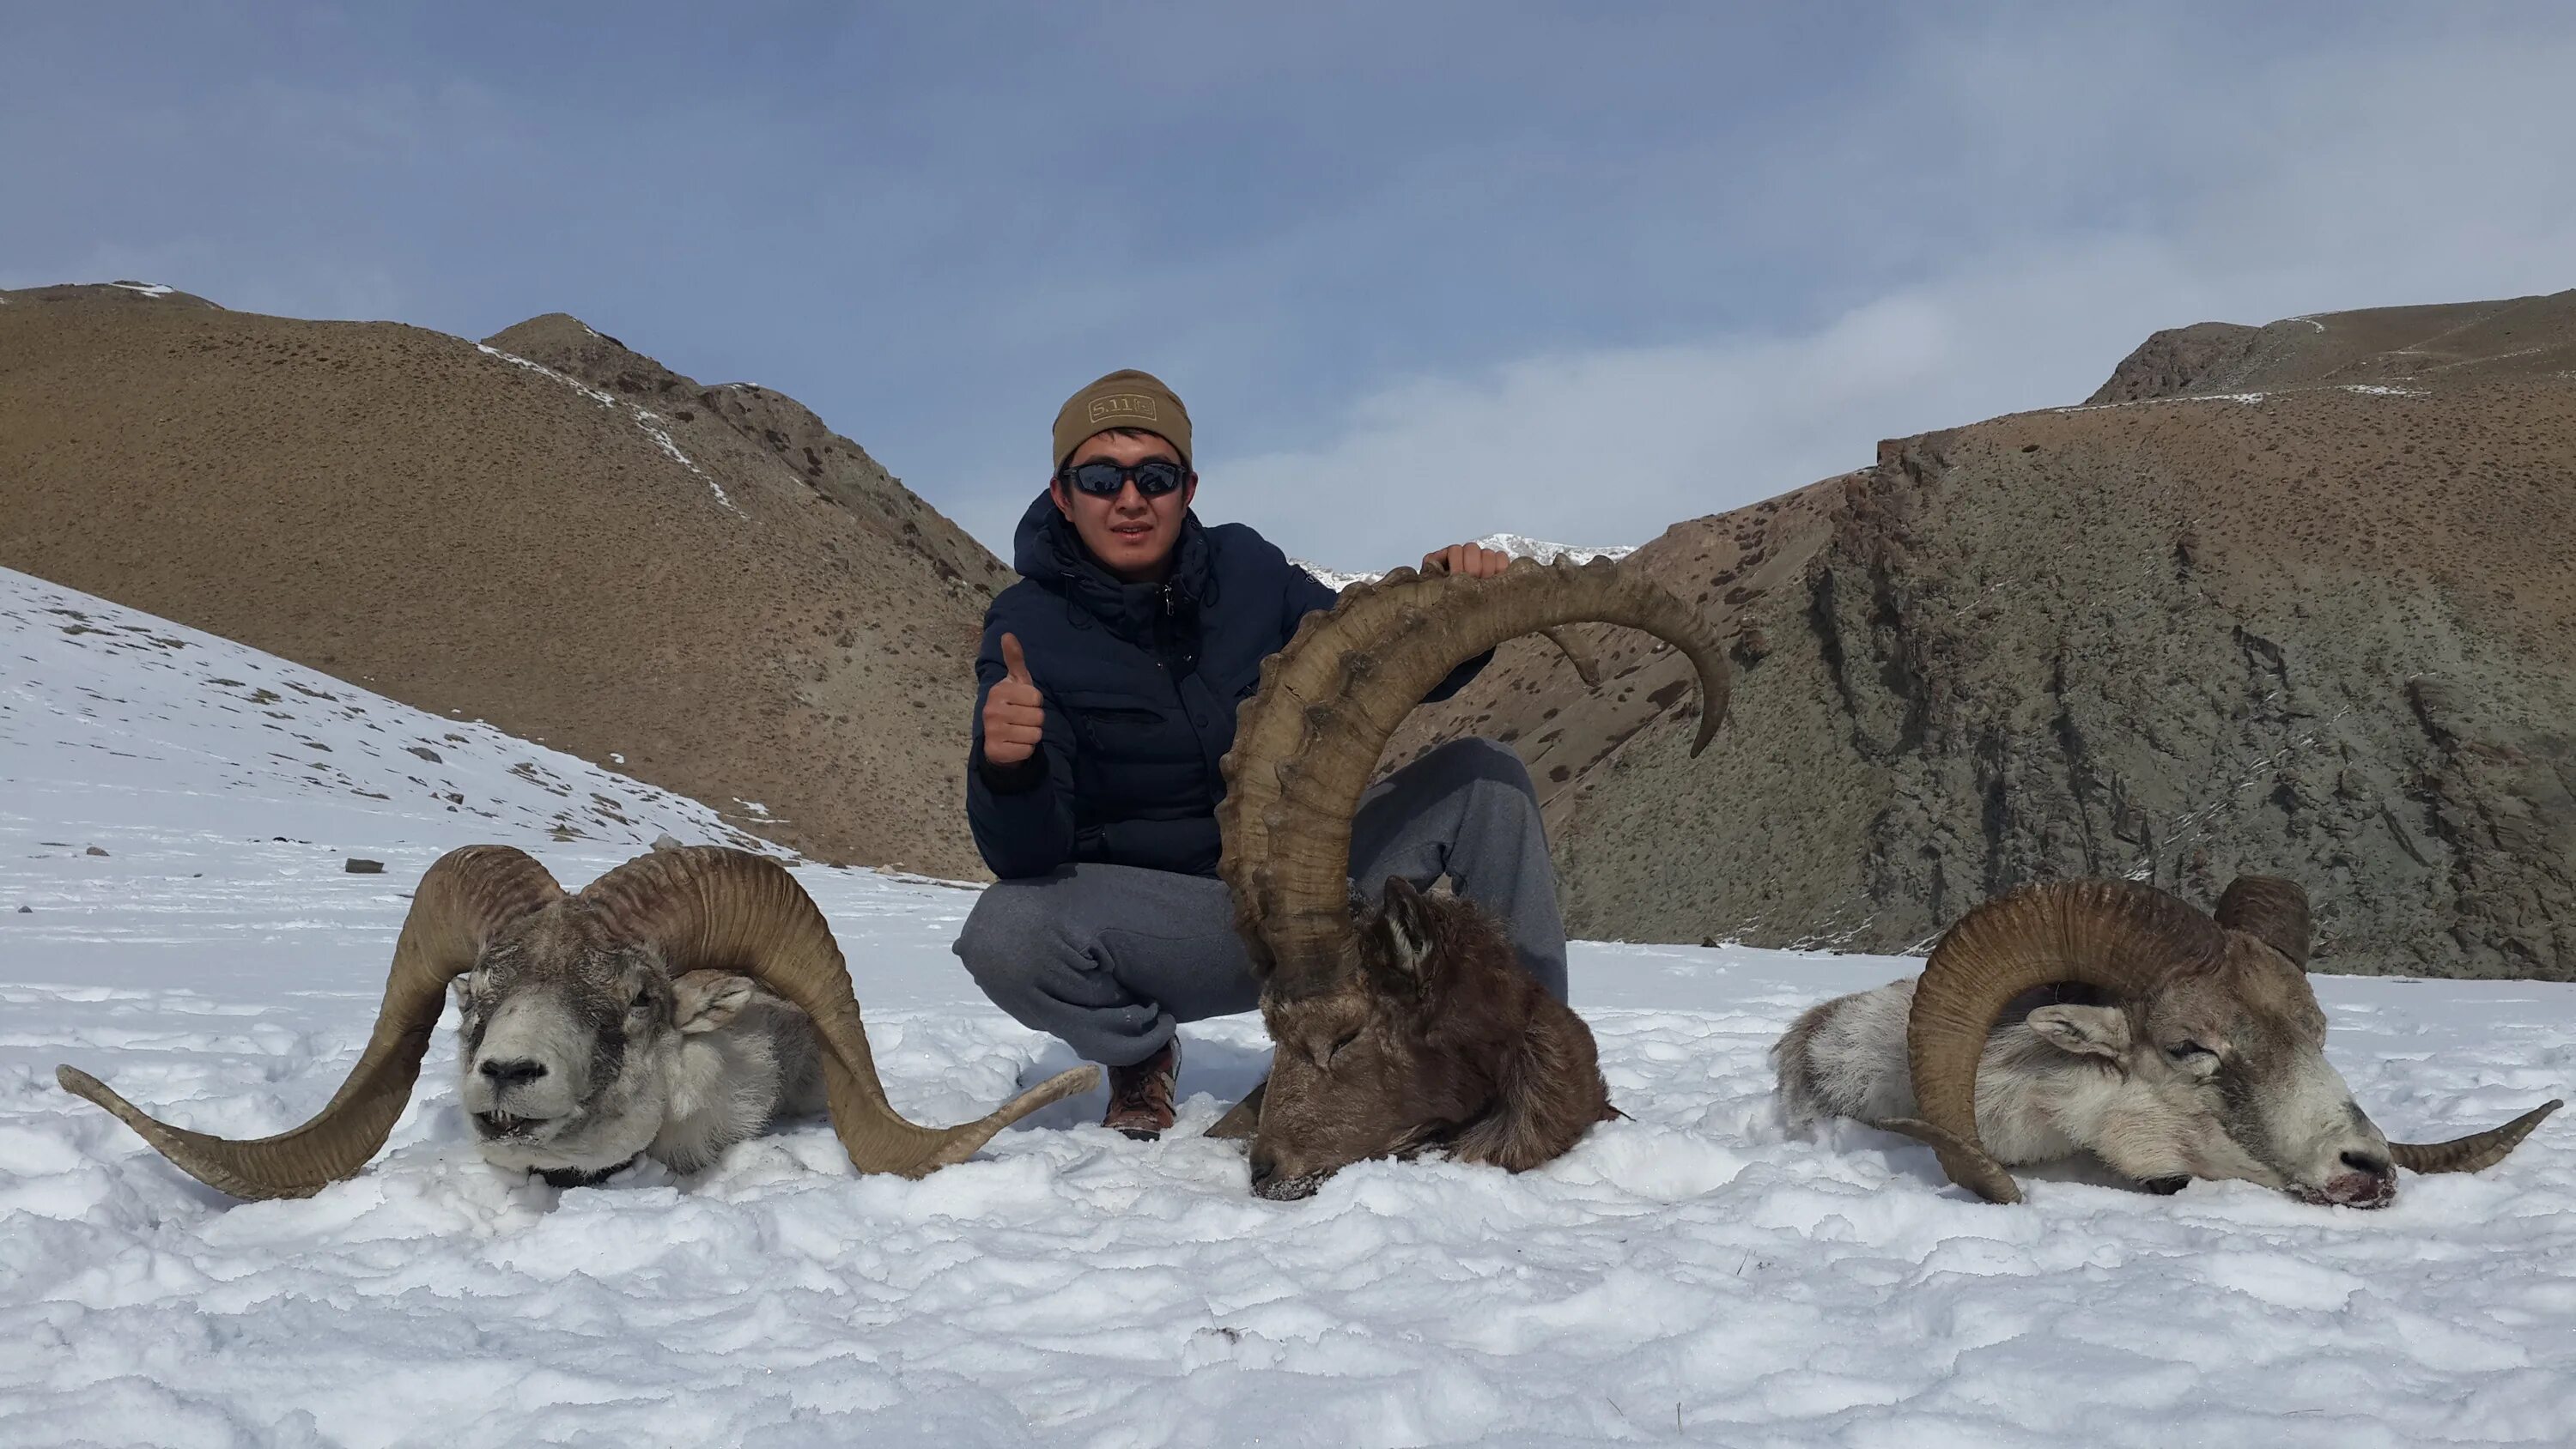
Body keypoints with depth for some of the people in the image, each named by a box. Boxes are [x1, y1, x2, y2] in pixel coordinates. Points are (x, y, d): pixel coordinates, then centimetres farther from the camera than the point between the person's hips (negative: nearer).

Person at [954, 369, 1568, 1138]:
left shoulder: (1246, 569, -4)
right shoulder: (1029, 630, -13)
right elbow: (1025, 856, -21)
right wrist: (1005, 767, -44)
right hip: (1165, 930, -3)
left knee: (1483, 778, -11)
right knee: (1006, 932, -32)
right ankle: (1141, 1054, 2)